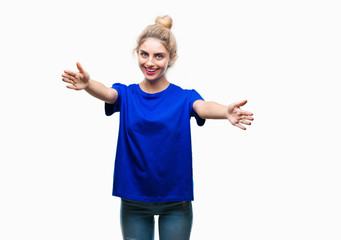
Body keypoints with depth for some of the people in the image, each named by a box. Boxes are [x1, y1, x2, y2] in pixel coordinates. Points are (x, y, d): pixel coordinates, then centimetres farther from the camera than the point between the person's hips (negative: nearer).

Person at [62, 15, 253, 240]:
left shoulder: (184, 97, -4)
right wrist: (87, 83, -46)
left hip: (176, 201, -1)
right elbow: (107, 93, -22)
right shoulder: (126, 95, 0)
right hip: (133, 200, 1)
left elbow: (203, 107, -25)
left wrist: (226, 112, -48)